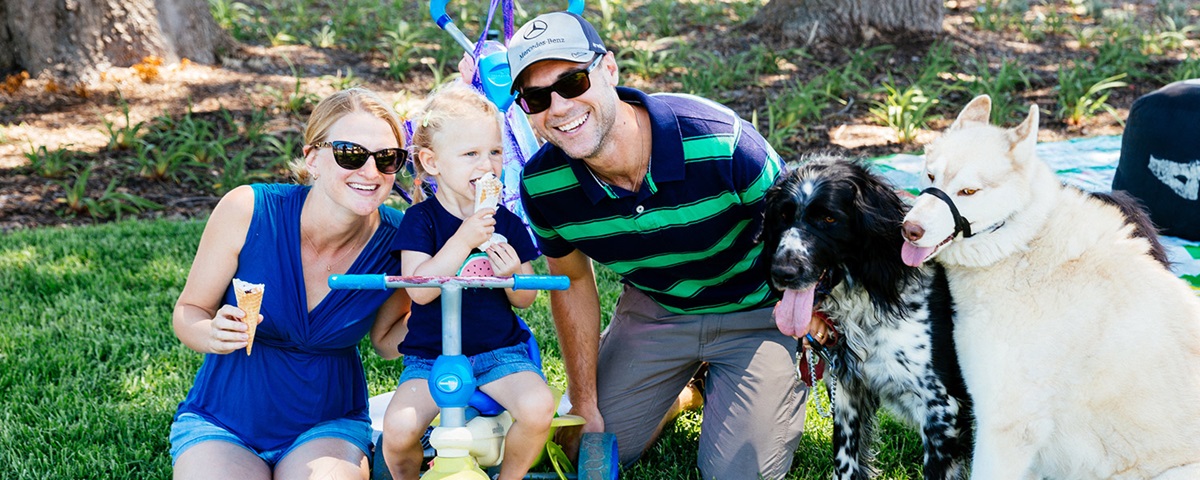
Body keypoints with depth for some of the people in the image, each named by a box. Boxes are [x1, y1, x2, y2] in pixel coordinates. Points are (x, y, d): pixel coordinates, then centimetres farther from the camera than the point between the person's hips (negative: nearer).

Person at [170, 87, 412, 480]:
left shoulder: (396, 241, -13)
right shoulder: (248, 210, -18)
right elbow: (188, 312, -6)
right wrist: (212, 336, -29)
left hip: (329, 422, 0)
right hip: (222, 423, 1)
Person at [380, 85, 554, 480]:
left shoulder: (507, 222, 3)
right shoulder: (421, 219, -5)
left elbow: (526, 301, 6)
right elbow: (420, 290, -19)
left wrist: (513, 274, -16)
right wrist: (463, 240, -26)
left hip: (499, 351, 2)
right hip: (430, 356, -1)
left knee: (537, 407, -27)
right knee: (398, 429, -24)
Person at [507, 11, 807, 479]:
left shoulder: (719, 142, -36)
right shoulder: (541, 186, -21)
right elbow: (573, 282, -2)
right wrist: (584, 405, 2)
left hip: (756, 311, -4)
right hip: (655, 308, 4)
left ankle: (786, 380, 22)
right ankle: (692, 378, 32)